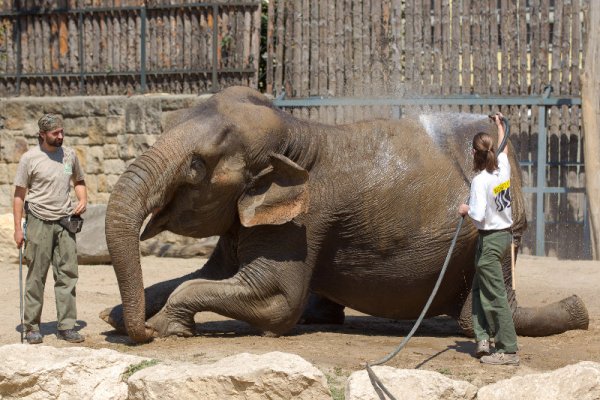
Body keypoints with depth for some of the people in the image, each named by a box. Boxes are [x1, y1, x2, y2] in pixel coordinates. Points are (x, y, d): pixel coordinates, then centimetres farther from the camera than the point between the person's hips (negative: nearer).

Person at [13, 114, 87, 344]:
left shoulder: (69, 155, 7)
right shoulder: (30, 158, -5)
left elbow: (79, 181, 23)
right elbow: (19, 195, -2)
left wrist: (83, 200, 2)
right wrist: (18, 228, -6)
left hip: (64, 222, 4)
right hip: (39, 222, -4)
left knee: (67, 274, 1)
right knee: (36, 277, 0)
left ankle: (66, 326, 6)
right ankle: (32, 327, 7)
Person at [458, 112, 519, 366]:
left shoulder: (480, 181, -20)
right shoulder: (503, 169, 2)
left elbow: (478, 215, -26)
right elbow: (504, 147, 24)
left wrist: (465, 210, -4)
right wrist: (500, 125, 41)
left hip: (490, 240, -8)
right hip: (506, 235, 8)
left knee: (496, 295, -4)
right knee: (479, 288, 18)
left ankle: (509, 351, -2)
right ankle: (483, 338, 13)